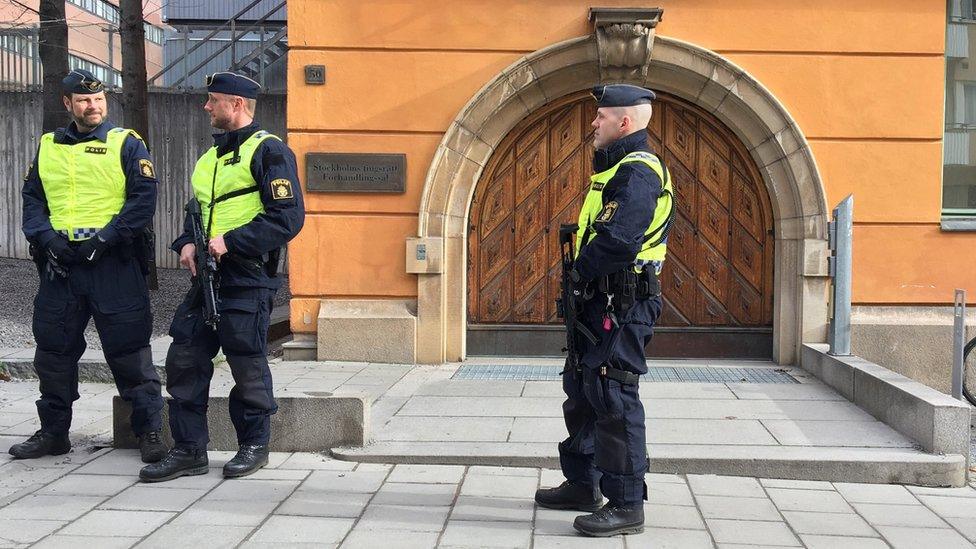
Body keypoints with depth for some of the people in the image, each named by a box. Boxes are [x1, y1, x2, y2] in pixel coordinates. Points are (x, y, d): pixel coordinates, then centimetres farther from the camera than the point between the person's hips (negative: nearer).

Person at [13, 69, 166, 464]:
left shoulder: (125, 144, 0)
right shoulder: (48, 147, 13)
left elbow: (144, 200, -7)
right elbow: (32, 199, 12)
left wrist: (103, 239, -14)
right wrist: (46, 237, -6)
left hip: (114, 264, -4)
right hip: (61, 264, 5)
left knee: (129, 352, -3)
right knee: (54, 351, 11)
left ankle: (149, 431, 6)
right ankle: (53, 432, 24)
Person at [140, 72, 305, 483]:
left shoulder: (268, 151, -7)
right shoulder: (210, 158, 20)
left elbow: (288, 218, -15)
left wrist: (230, 241, -17)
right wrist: (186, 243, 5)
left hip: (248, 279, -8)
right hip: (206, 277, 8)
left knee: (248, 365, 1)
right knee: (184, 359, 4)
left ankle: (254, 446, 18)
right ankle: (189, 450, 12)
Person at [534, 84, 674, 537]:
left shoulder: (637, 172, -16)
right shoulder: (618, 168, 19)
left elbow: (618, 242, -27)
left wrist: (581, 273, -11)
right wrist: (582, 280, 9)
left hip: (621, 307, -11)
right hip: (599, 304, 11)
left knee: (613, 399, -9)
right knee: (582, 392, 18)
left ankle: (626, 506, -2)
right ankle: (583, 484, 30)